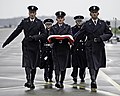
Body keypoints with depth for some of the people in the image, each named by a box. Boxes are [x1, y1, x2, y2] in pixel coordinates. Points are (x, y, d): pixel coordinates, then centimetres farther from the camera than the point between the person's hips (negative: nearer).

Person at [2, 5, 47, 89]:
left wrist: (35, 37, -15)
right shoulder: (24, 22, 6)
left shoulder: (39, 23, 3)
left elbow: (44, 35, 1)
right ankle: (28, 81, -22)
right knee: (27, 64, -14)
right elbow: (16, 32, 8)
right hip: (26, 45, 0)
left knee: (34, 65, 8)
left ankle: (32, 81, 22)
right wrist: (7, 42, 8)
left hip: (35, 46, 0)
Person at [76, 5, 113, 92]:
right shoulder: (87, 24, 5)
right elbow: (79, 33, 2)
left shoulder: (103, 23, 8)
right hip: (90, 47, -2)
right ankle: (93, 83, -14)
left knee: (97, 65, 11)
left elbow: (109, 34, 8)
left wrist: (101, 38, -8)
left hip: (99, 47, 2)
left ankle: (94, 80, 29)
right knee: (91, 65, -10)